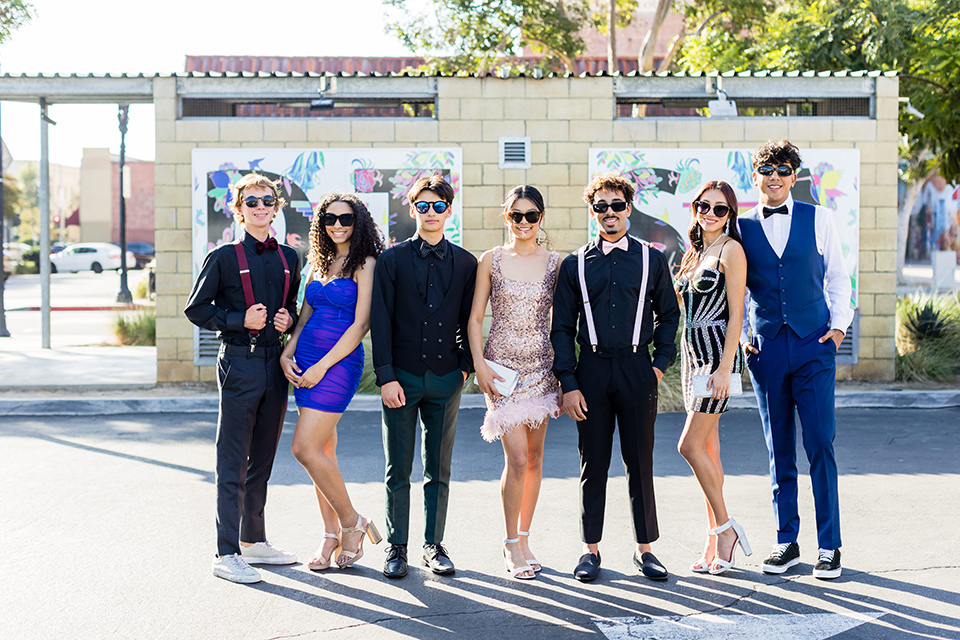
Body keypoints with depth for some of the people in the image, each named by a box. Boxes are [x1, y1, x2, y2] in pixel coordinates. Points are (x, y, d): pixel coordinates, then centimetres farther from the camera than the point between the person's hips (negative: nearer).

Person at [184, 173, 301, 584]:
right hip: (239, 362, -5)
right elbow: (195, 309, -2)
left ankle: (253, 541, 25)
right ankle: (227, 554, -1)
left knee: (262, 461, 14)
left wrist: (289, 319, 1)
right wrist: (241, 321, -14)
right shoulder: (224, 257, -3)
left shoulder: (288, 258, 12)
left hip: (275, 364, 5)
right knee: (232, 465, -4)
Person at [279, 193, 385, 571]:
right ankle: (333, 534, 17)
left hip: (340, 361, -7)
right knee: (322, 450, 8)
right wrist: (287, 353, 1)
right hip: (306, 362, 7)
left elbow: (360, 324, -12)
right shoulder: (319, 264, 15)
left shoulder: (365, 264, -6)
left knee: (305, 448, -13)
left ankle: (351, 522, 3)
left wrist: (322, 366, -14)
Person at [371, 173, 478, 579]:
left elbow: (469, 320, 11)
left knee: (439, 470, 9)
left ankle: (434, 545, 19)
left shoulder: (465, 263, 6)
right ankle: (396, 549, 14)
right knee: (398, 471, 4)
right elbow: (380, 321, -4)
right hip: (402, 377, -2)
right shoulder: (392, 260, 0)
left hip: (446, 378, 2)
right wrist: (386, 377, -10)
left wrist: (465, 365, 1)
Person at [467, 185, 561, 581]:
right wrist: (479, 364, -7)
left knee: (534, 458, 6)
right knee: (517, 458, -10)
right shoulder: (491, 260, 2)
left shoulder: (554, 263, 5)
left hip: (542, 366, 2)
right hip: (502, 365, -2)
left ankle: (523, 539, 20)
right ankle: (511, 544, 5)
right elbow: (475, 318, 3)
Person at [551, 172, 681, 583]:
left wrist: (660, 363, 1)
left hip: (637, 369, 0)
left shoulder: (651, 260, 7)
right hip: (592, 370, 0)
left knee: (640, 461, 5)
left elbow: (668, 315, 13)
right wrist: (568, 383, -2)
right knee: (593, 463, 5)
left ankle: (644, 548, 16)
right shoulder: (575, 265, 6)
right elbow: (562, 328, 6)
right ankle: (590, 549, 15)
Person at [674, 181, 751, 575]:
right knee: (707, 447, 8)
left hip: (717, 353, -8)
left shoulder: (730, 250, -8)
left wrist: (724, 368, -18)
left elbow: (736, 314, -13)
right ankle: (715, 544, 12)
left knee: (690, 445, -13)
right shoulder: (695, 251, 16)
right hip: (692, 352, 8)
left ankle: (724, 527, 0)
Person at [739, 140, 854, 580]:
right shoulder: (742, 228, 8)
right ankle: (786, 542, 16)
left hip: (814, 346, -1)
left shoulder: (818, 219, 6)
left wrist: (839, 324, 1)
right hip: (765, 349, 1)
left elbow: (836, 276, 11)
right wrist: (738, 335, 5)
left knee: (820, 445, -5)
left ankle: (829, 547, 3)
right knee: (778, 449, 6)